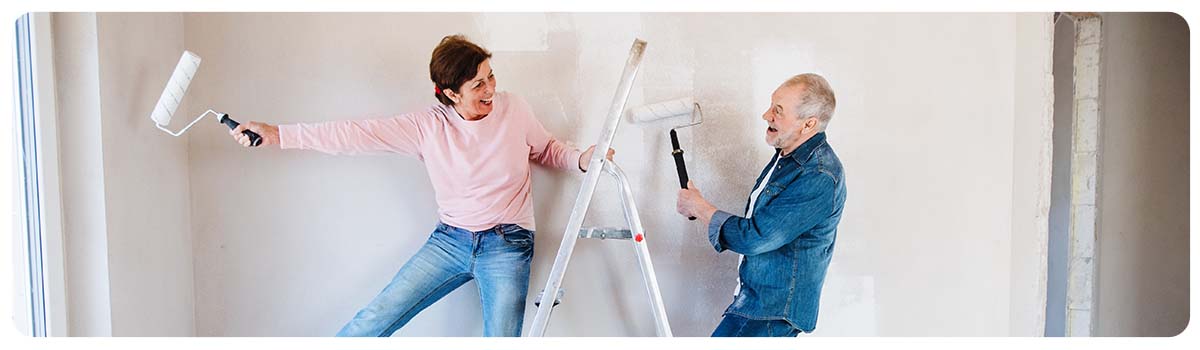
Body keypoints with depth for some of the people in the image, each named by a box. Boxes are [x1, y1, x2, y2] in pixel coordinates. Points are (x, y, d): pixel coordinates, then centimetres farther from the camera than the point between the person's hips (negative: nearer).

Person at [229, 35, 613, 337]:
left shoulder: (514, 109, -4)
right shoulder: (428, 126, -6)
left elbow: (549, 150, 12)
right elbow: (358, 133, -10)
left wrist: (582, 159, -10)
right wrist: (277, 135, -15)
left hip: (507, 247, -1)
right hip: (449, 241, 1)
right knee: (371, 323, -1)